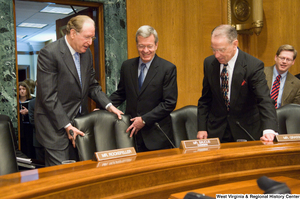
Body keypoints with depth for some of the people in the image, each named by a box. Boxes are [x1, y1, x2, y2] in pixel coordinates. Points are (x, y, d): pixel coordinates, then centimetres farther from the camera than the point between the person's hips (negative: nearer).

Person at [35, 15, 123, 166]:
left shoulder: (87, 53, 7)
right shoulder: (49, 53, -15)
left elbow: (92, 86, 16)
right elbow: (48, 97, -17)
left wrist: (109, 106, 1)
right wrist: (67, 126, -18)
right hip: (56, 124, -6)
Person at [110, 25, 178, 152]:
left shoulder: (168, 69, -6)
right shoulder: (127, 66, 8)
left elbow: (170, 103, -9)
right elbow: (121, 93, 17)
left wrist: (144, 120, -13)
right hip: (131, 133, 3)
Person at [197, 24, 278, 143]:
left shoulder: (254, 66, -16)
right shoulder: (209, 63, -2)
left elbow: (264, 100, -24)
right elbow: (205, 99, 6)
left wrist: (269, 130, -40)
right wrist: (202, 128, 0)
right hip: (216, 131, 3)